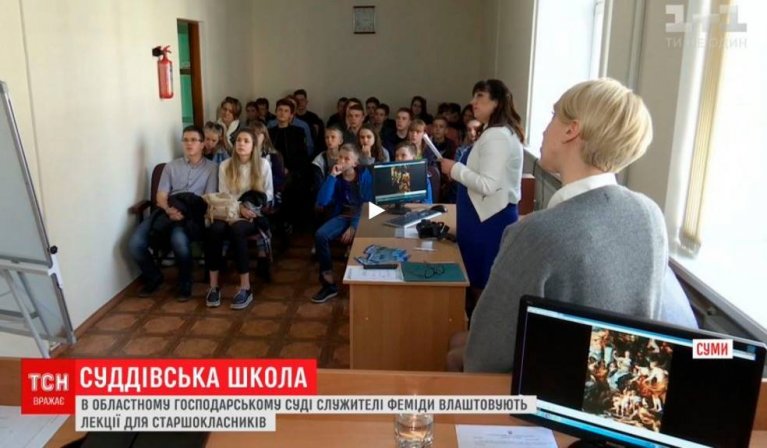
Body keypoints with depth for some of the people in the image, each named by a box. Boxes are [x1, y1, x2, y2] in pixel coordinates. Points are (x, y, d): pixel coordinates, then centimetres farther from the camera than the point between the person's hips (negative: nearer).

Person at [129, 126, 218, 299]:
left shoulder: (212, 168, 9)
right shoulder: (171, 166, 19)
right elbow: (161, 196, 10)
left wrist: (186, 212, -17)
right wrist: (169, 210, -13)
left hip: (192, 214, -4)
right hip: (167, 211, 4)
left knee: (179, 240, -37)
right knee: (135, 243, -19)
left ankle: (185, 282, -9)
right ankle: (154, 277, 10)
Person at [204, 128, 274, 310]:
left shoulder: (263, 164, 4)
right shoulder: (225, 166, 8)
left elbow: (269, 194, 5)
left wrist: (253, 202, -15)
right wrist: (239, 208, -17)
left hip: (253, 213, -2)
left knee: (236, 230, -37)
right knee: (214, 229, -33)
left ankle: (245, 288, -32)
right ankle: (214, 286, -26)